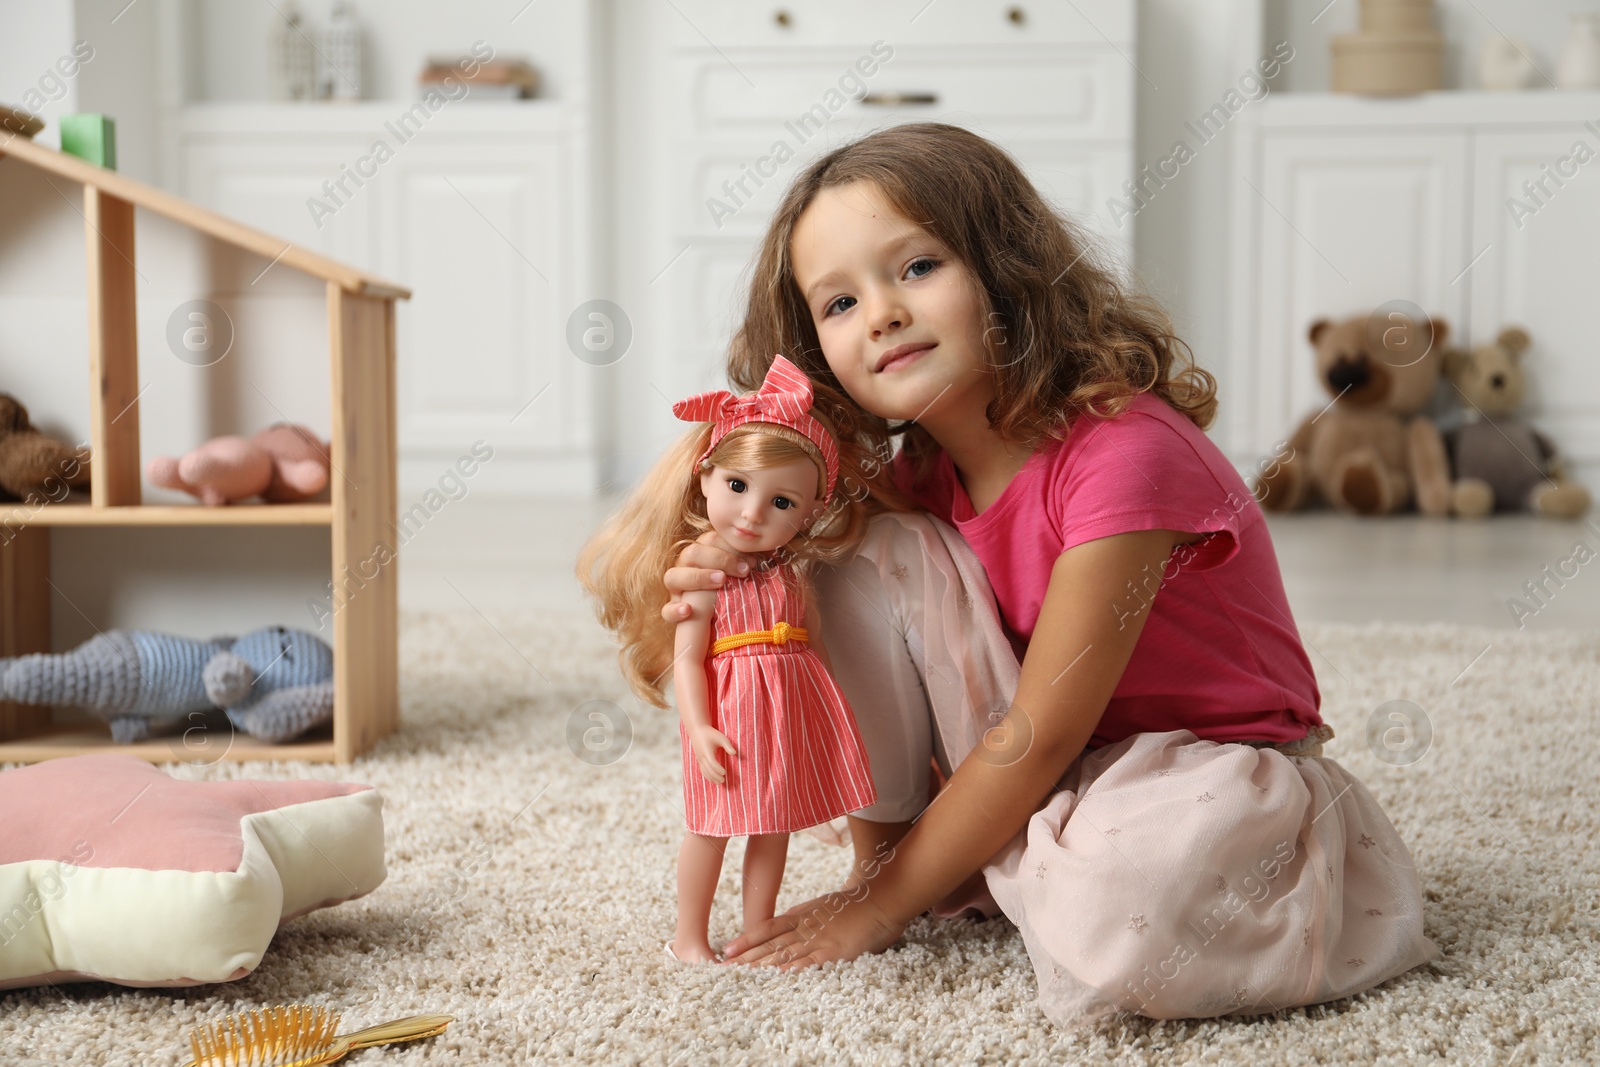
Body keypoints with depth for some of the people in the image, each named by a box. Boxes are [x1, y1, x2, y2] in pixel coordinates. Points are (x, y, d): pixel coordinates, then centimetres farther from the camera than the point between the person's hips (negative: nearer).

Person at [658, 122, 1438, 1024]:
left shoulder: (1123, 452, -27)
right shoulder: (913, 478, -4)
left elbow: (1042, 734, -24)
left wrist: (886, 902, -16)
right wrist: (742, 586, -17)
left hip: (1215, 770, -6)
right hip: (1044, 770, 6)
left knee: (1116, 917, -40)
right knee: (865, 550, -12)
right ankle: (888, 843, 0)